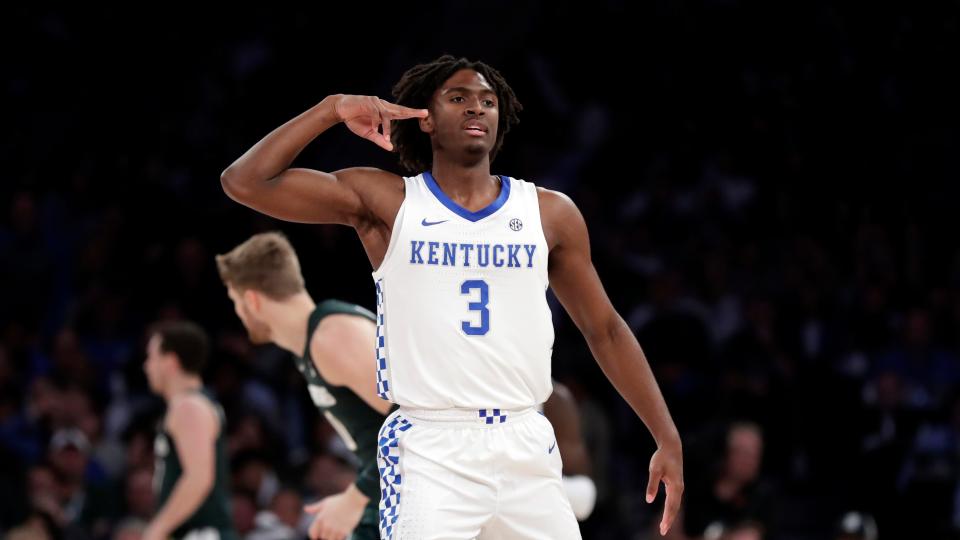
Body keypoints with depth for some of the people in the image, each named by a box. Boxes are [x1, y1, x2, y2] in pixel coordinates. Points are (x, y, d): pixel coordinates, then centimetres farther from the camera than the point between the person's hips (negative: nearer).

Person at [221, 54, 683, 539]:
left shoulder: (550, 213, 8)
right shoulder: (385, 203, 1)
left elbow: (604, 330, 14)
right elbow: (244, 183, -5)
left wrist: (668, 439, 9)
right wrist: (333, 109, -13)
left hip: (526, 447, 3)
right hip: (429, 449, -3)